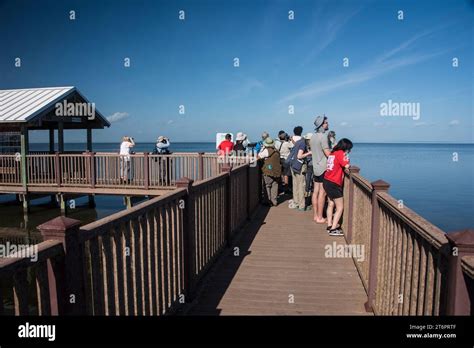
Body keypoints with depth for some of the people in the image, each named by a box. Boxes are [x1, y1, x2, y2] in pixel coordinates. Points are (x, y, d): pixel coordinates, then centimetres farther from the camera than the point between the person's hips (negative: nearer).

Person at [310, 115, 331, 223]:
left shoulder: (314, 136, 12)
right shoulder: (323, 136, -15)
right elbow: (328, 153, -18)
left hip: (316, 167, 9)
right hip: (324, 168, -9)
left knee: (316, 191, 10)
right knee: (322, 193, -4)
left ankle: (315, 215, 16)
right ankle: (319, 217, 1)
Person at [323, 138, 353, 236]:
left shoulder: (333, 152, 12)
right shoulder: (340, 153, -12)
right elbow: (346, 166, -18)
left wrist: (345, 159, 5)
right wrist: (347, 162, 2)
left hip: (327, 181, 9)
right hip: (334, 184, -9)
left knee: (331, 204, 18)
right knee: (340, 207, -2)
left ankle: (330, 225, 23)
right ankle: (333, 229, -4)